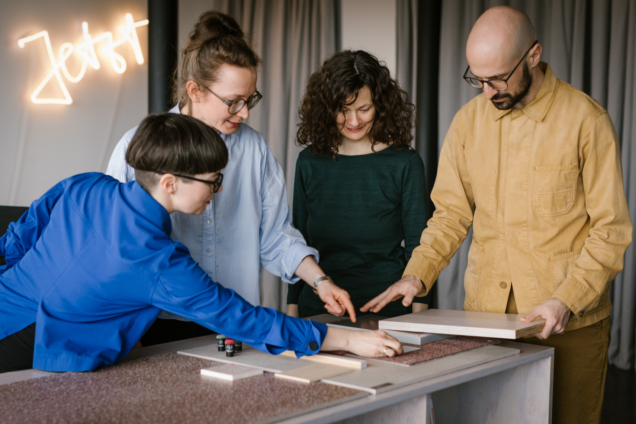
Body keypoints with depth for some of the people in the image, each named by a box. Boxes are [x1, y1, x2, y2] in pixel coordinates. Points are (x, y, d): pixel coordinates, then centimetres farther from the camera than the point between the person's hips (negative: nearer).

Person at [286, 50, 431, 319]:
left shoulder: (404, 163, -2)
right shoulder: (310, 162, 6)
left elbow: (417, 245, 1)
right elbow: (299, 241, 11)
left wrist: (419, 317, -5)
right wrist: (292, 308, 8)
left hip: (386, 308, -2)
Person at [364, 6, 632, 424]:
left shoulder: (586, 119, -8)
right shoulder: (469, 120, 4)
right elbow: (451, 213, 9)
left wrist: (567, 301, -17)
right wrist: (417, 275, -5)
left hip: (570, 322, -3)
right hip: (484, 312, 3)